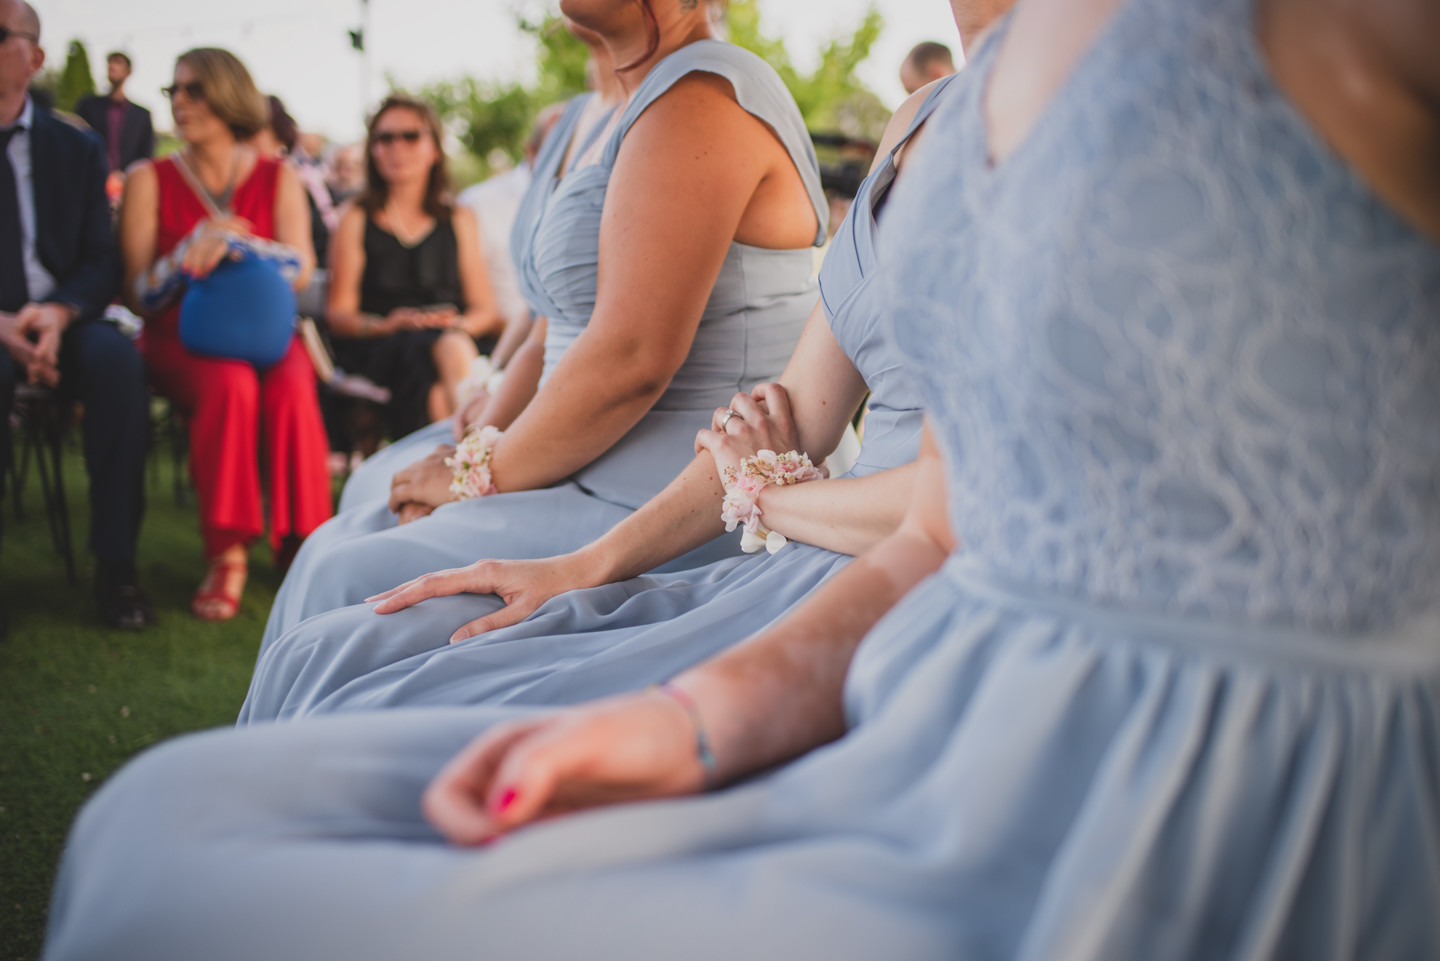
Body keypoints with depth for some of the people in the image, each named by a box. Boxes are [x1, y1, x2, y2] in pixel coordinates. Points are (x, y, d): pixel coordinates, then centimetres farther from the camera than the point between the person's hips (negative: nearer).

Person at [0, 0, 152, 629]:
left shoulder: (75, 148, 11)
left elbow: (102, 262, 5)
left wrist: (58, 315, -17)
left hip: (62, 318, 2)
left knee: (118, 358, -32)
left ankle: (115, 568, -26)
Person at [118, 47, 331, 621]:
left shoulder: (278, 179, 12)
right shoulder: (149, 180, 10)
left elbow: (301, 269, -4)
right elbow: (139, 293, 1)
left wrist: (234, 242, -20)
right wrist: (194, 250, -17)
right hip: (180, 337, -1)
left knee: (292, 390, -34)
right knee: (231, 385, -36)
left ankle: (301, 546, -26)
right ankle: (227, 553, -31)